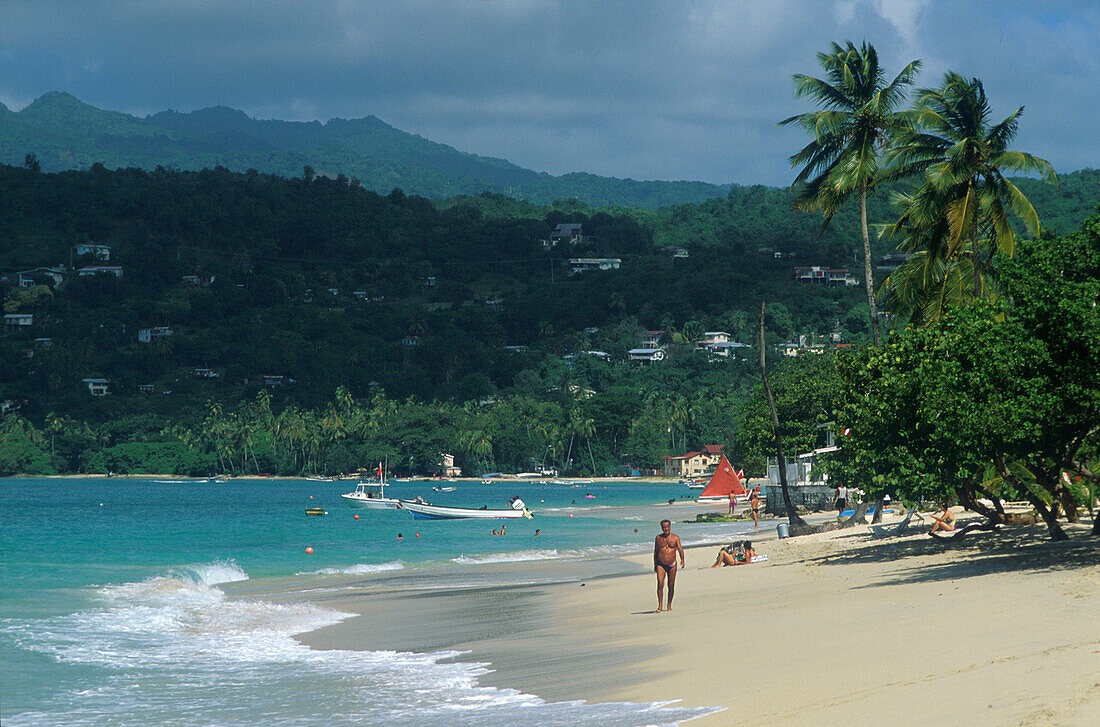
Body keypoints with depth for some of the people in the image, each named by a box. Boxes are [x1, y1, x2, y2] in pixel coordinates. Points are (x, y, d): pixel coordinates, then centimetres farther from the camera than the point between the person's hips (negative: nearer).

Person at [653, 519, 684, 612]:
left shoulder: (675, 537, 2)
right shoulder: (658, 538, 6)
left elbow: (680, 549, -8)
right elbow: (655, 551, 14)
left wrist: (682, 560, -23)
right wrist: (655, 564, 14)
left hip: (672, 565, 0)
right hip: (661, 565, 0)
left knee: (671, 586, 5)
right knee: (660, 584, -14)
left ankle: (669, 605, 19)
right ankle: (660, 606, -13)